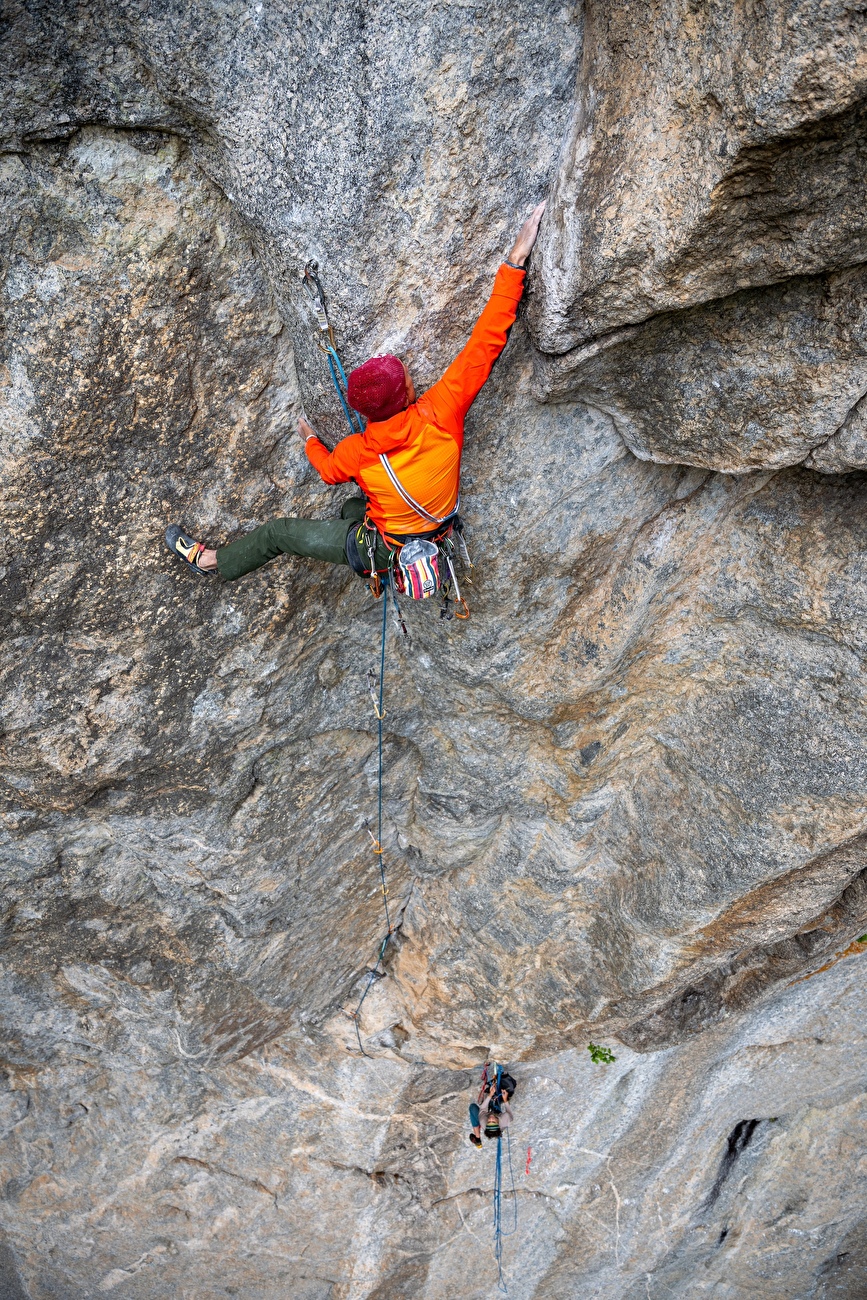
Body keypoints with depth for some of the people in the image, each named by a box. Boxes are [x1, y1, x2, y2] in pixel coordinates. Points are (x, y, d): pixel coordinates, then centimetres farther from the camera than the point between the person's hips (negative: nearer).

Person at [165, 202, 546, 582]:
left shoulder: (357, 451, -28)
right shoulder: (442, 414, -29)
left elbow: (329, 469, -2)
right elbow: (486, 342, -30)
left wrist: (309, 439, 21)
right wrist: (515, 261, -28)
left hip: (383, 551, -4)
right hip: (435, 536, 4)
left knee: (278, 531, 15)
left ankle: (211, 561, 37)